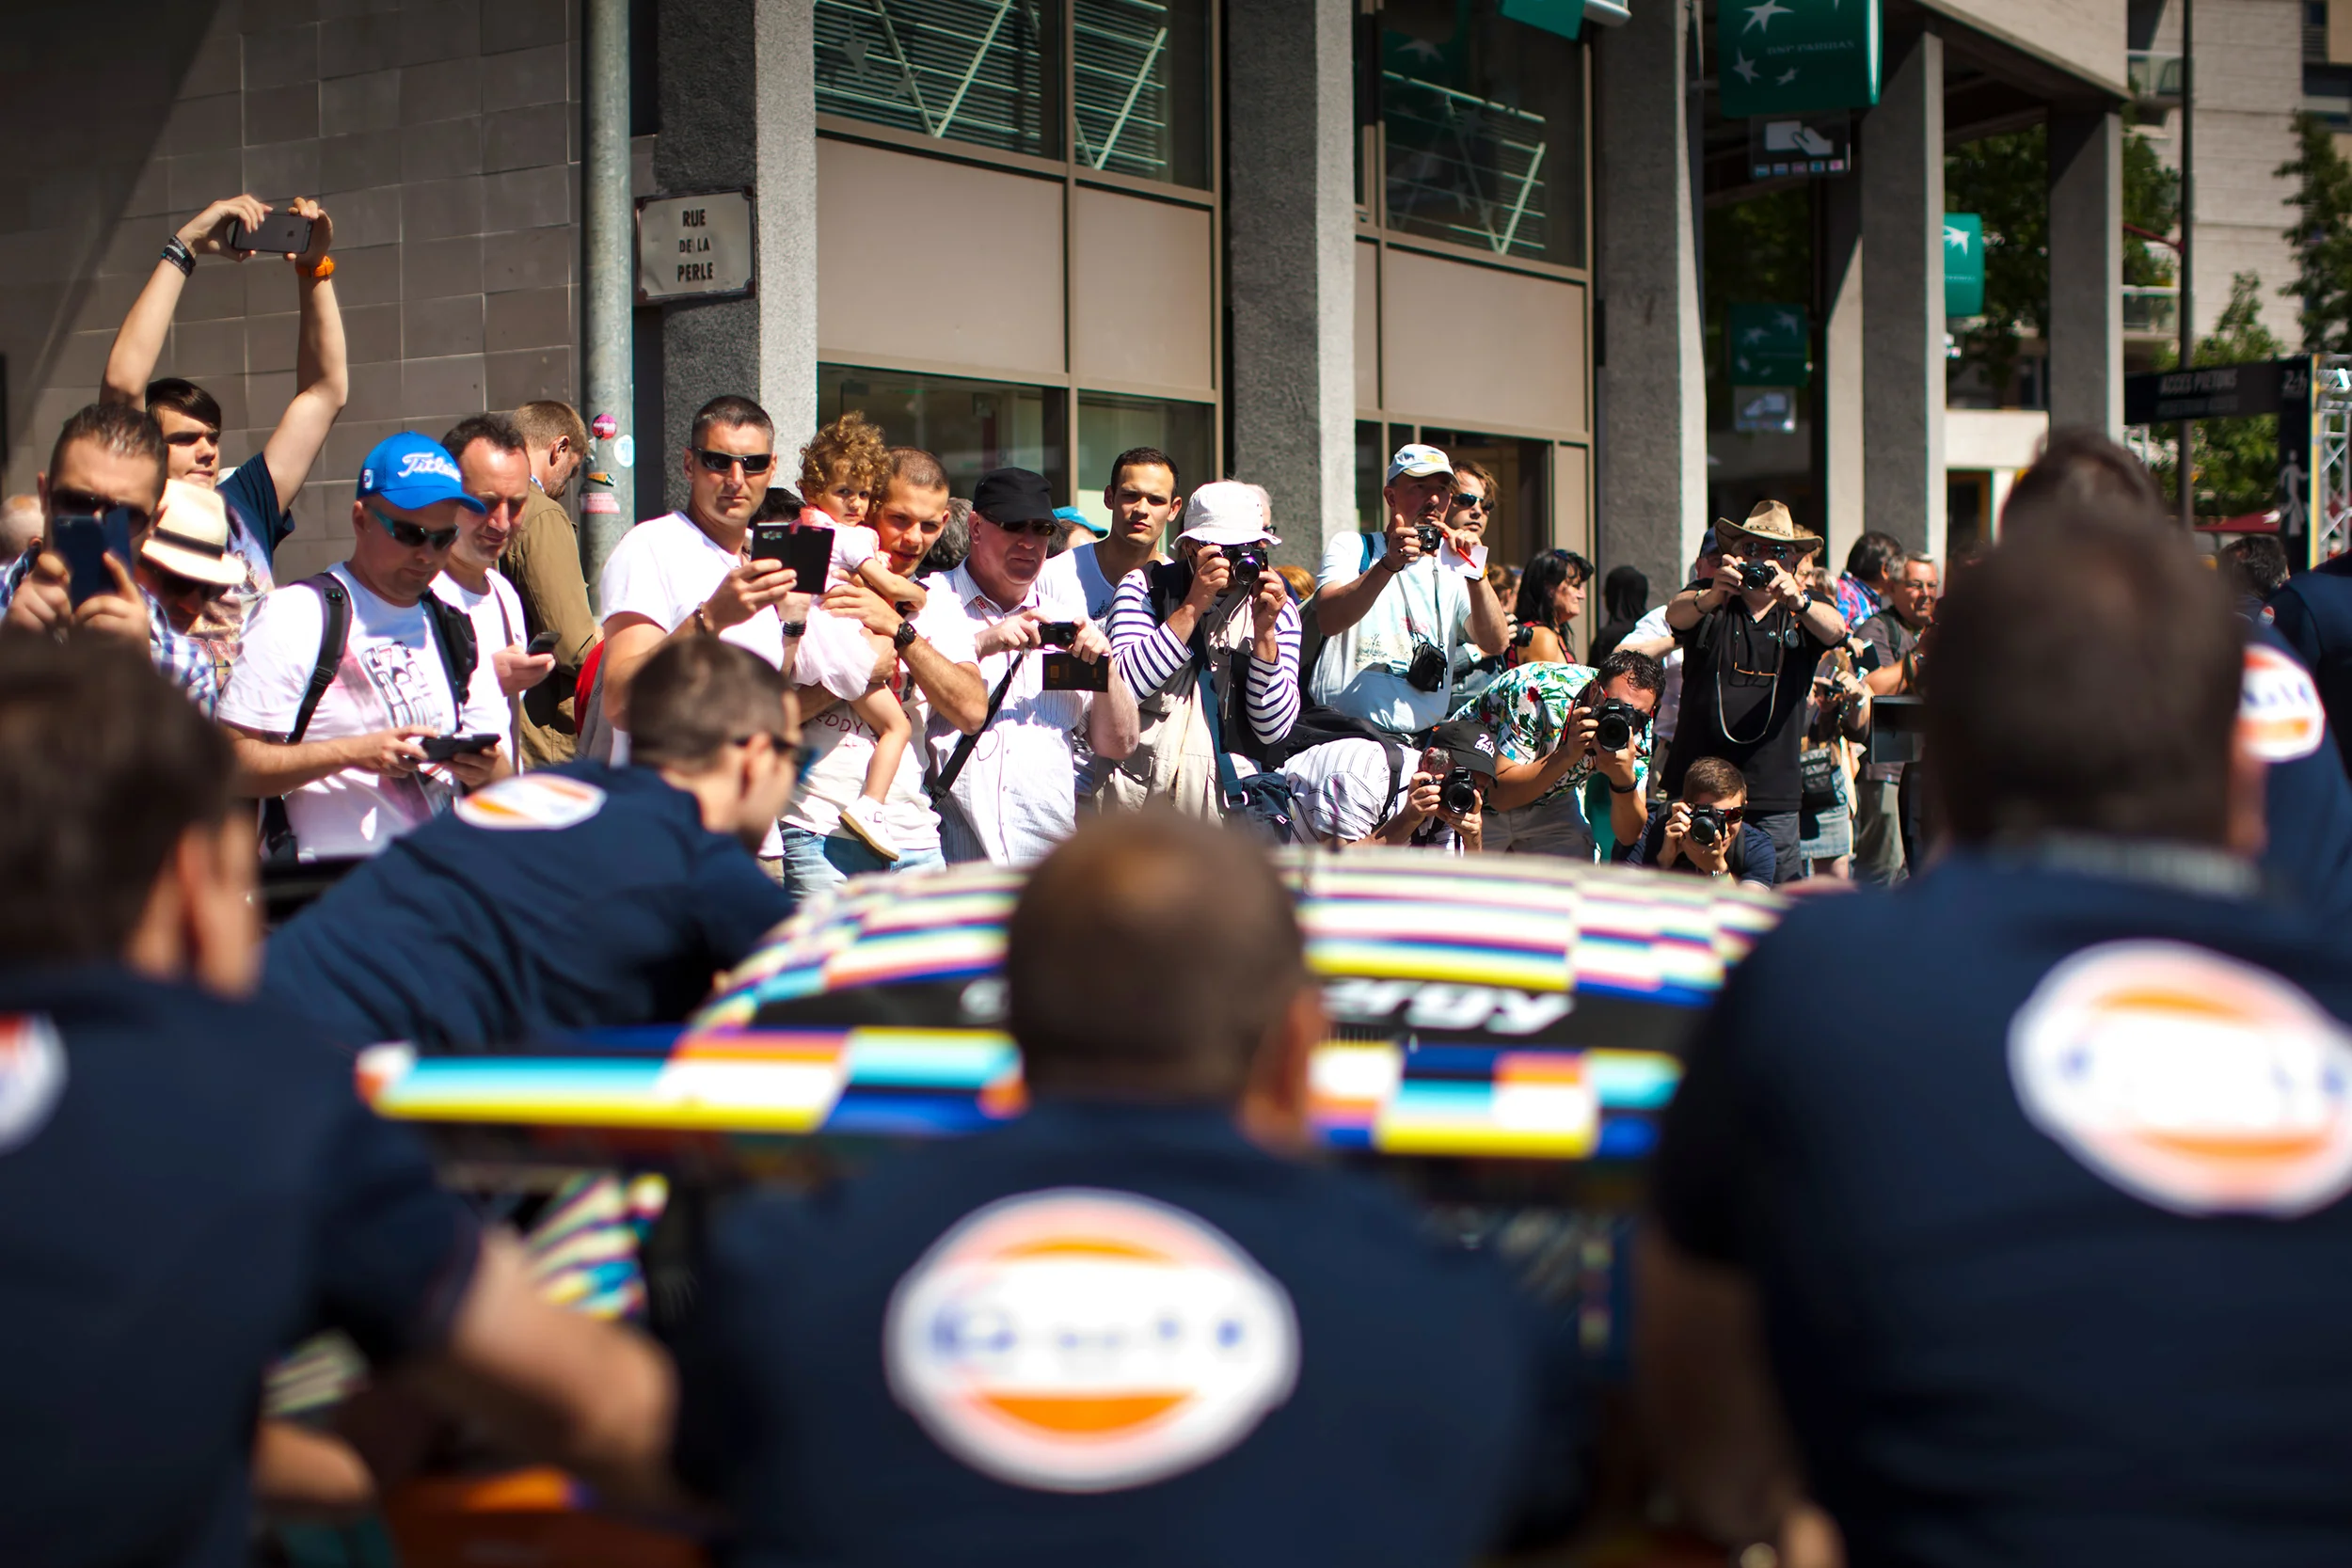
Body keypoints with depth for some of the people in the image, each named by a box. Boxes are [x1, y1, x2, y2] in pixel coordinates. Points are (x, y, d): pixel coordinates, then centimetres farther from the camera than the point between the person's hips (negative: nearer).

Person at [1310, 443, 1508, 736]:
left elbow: (1494, 644, -2)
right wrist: (1390, 564, -26)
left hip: (1423, 736, 3)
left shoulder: (1451, 569, 14)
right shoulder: (1353, 548, 8)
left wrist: (1475, 572, -17)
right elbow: (1328, 621, -13)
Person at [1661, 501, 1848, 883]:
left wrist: (1797, 601, -34)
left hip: (1773, 794, 1)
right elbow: (1675, 615, -15)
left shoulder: (1805, 610, 10)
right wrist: (1712, 595, -37)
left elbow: (1835, 630, -12)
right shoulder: (1709, 602, 7)